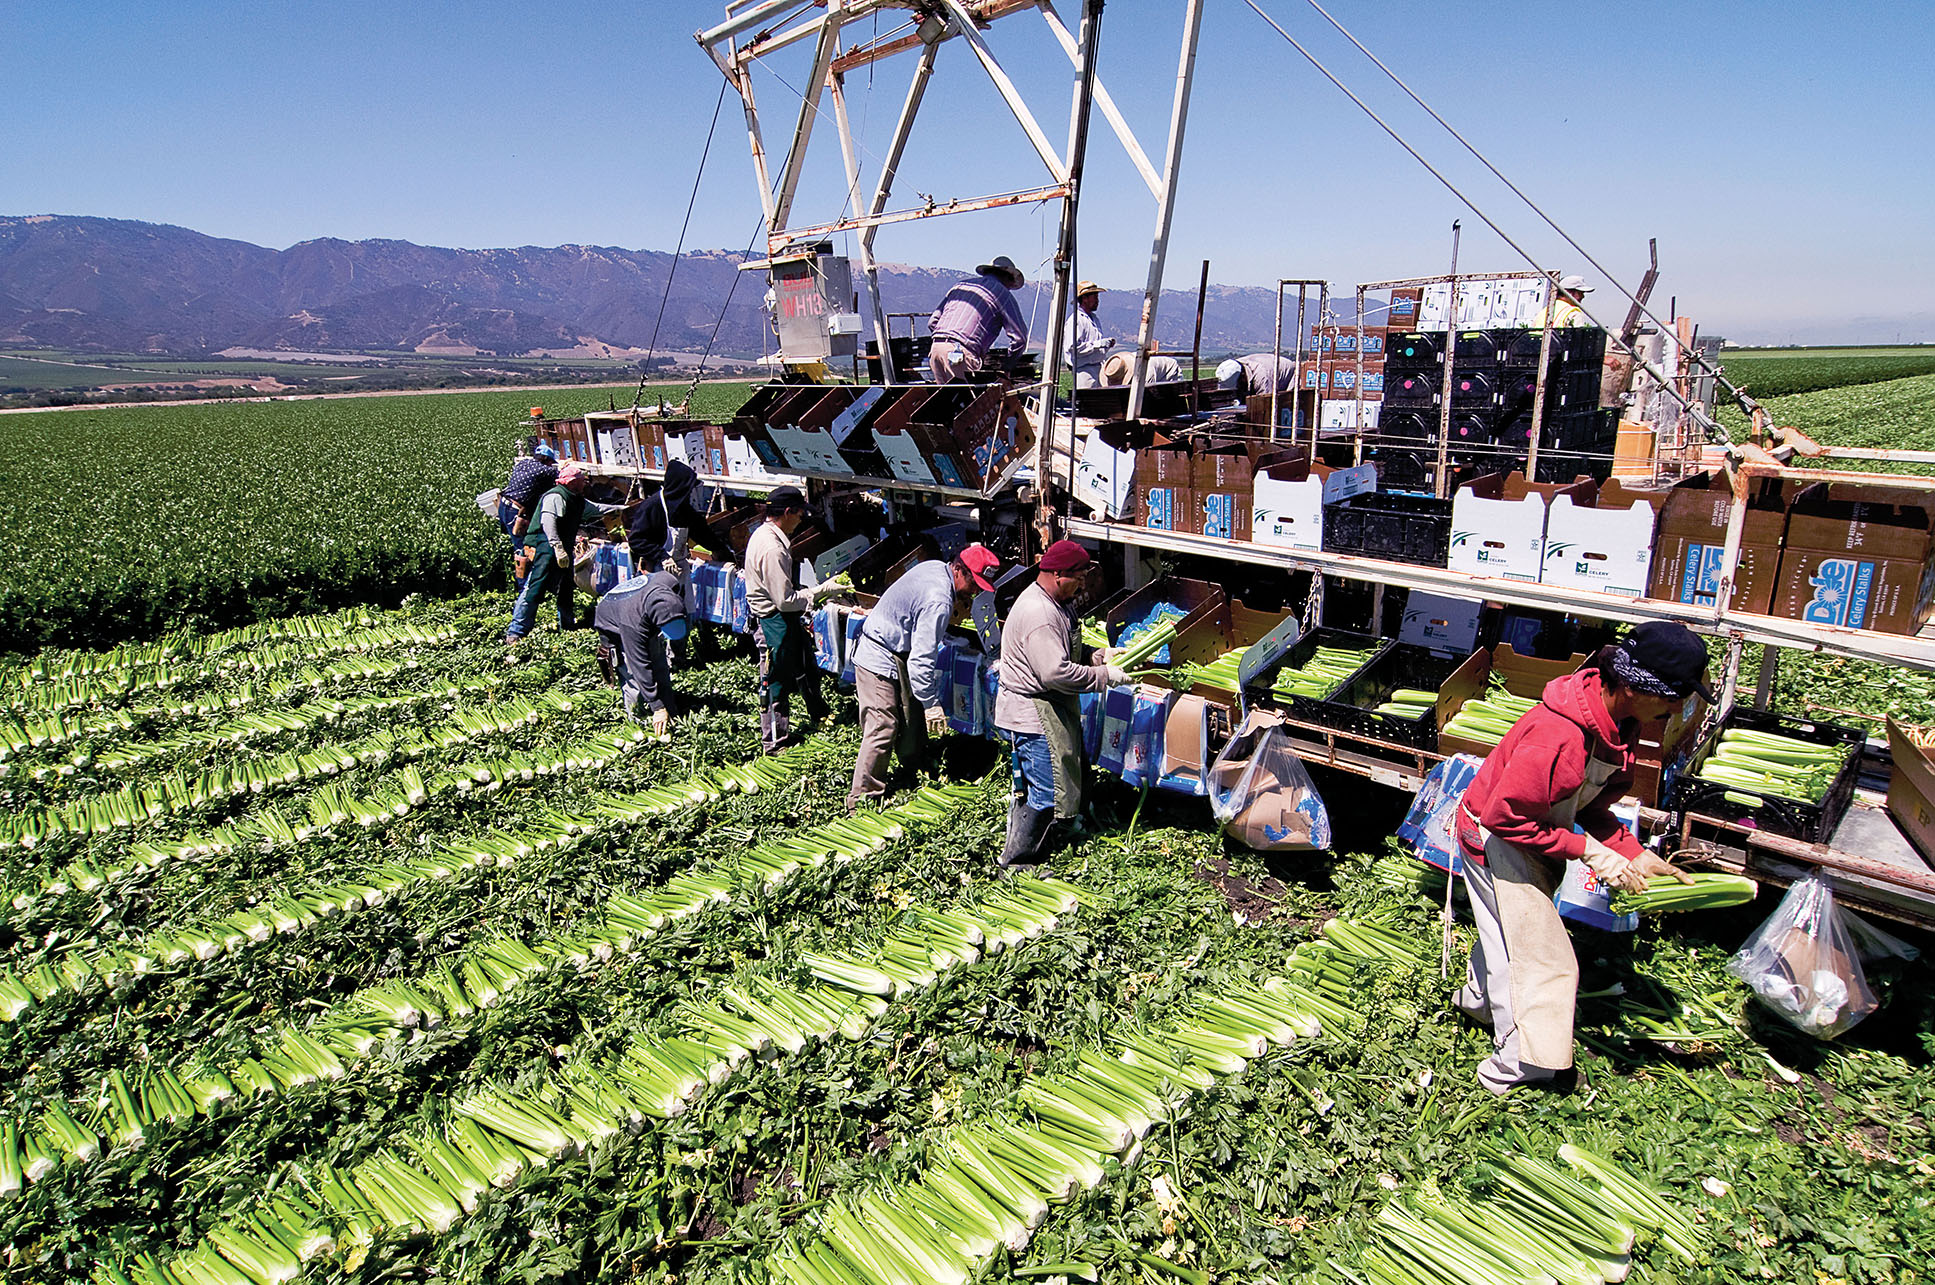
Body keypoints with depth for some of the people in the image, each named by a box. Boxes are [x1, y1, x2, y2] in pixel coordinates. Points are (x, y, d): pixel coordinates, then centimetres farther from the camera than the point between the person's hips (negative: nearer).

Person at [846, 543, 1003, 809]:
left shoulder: (935, 567, 1)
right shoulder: (938, 601, -28)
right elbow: (922, 658, -28)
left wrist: (953, 608, 9)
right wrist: (932, 704, -23)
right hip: (880, 662, -11)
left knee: (912, 716, 18)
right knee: (883, 727, -11)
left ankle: (916, 767, 34)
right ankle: (863, 796, -7)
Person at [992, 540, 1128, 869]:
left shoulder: (1052, 604, 10)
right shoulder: (1038, 614, -25)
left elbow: (1061, 652, 22)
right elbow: (1056, 672, -31)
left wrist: (1099, 656, 7)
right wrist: (1105, 676, -21)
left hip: (1047, 709, 11)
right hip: (1034, 716, -11)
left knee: (1032, 785, 19)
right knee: (1046, 791, -3)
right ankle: (1016, 862, 9)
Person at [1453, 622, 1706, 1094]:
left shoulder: (1616, 719, -8)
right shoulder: (1558, 737, -38)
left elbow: (1589, 805, 4)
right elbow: (1506, 817, -30)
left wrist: (1634, 854, -7)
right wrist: (1590, 852, -25)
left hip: (1534, 833, 9)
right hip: (1497, 840, -9)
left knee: (1510, 929, 27)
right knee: (1536, 952, -1)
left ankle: (1479, 999, 51)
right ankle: (1515, 1069, 16)